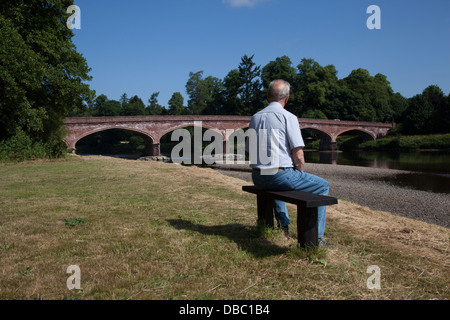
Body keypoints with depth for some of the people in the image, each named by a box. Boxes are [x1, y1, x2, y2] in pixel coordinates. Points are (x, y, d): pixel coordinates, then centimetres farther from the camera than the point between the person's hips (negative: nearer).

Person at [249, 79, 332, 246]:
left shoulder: (255, 117, 10)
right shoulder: (288, 117, -9)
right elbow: (298, 154, -14)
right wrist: (301, 173, 7)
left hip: (258, 178, 7)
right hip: (281, 174, -7)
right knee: (322, 186, 12)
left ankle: (284, 226, 42)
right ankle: (316, 237, 12)